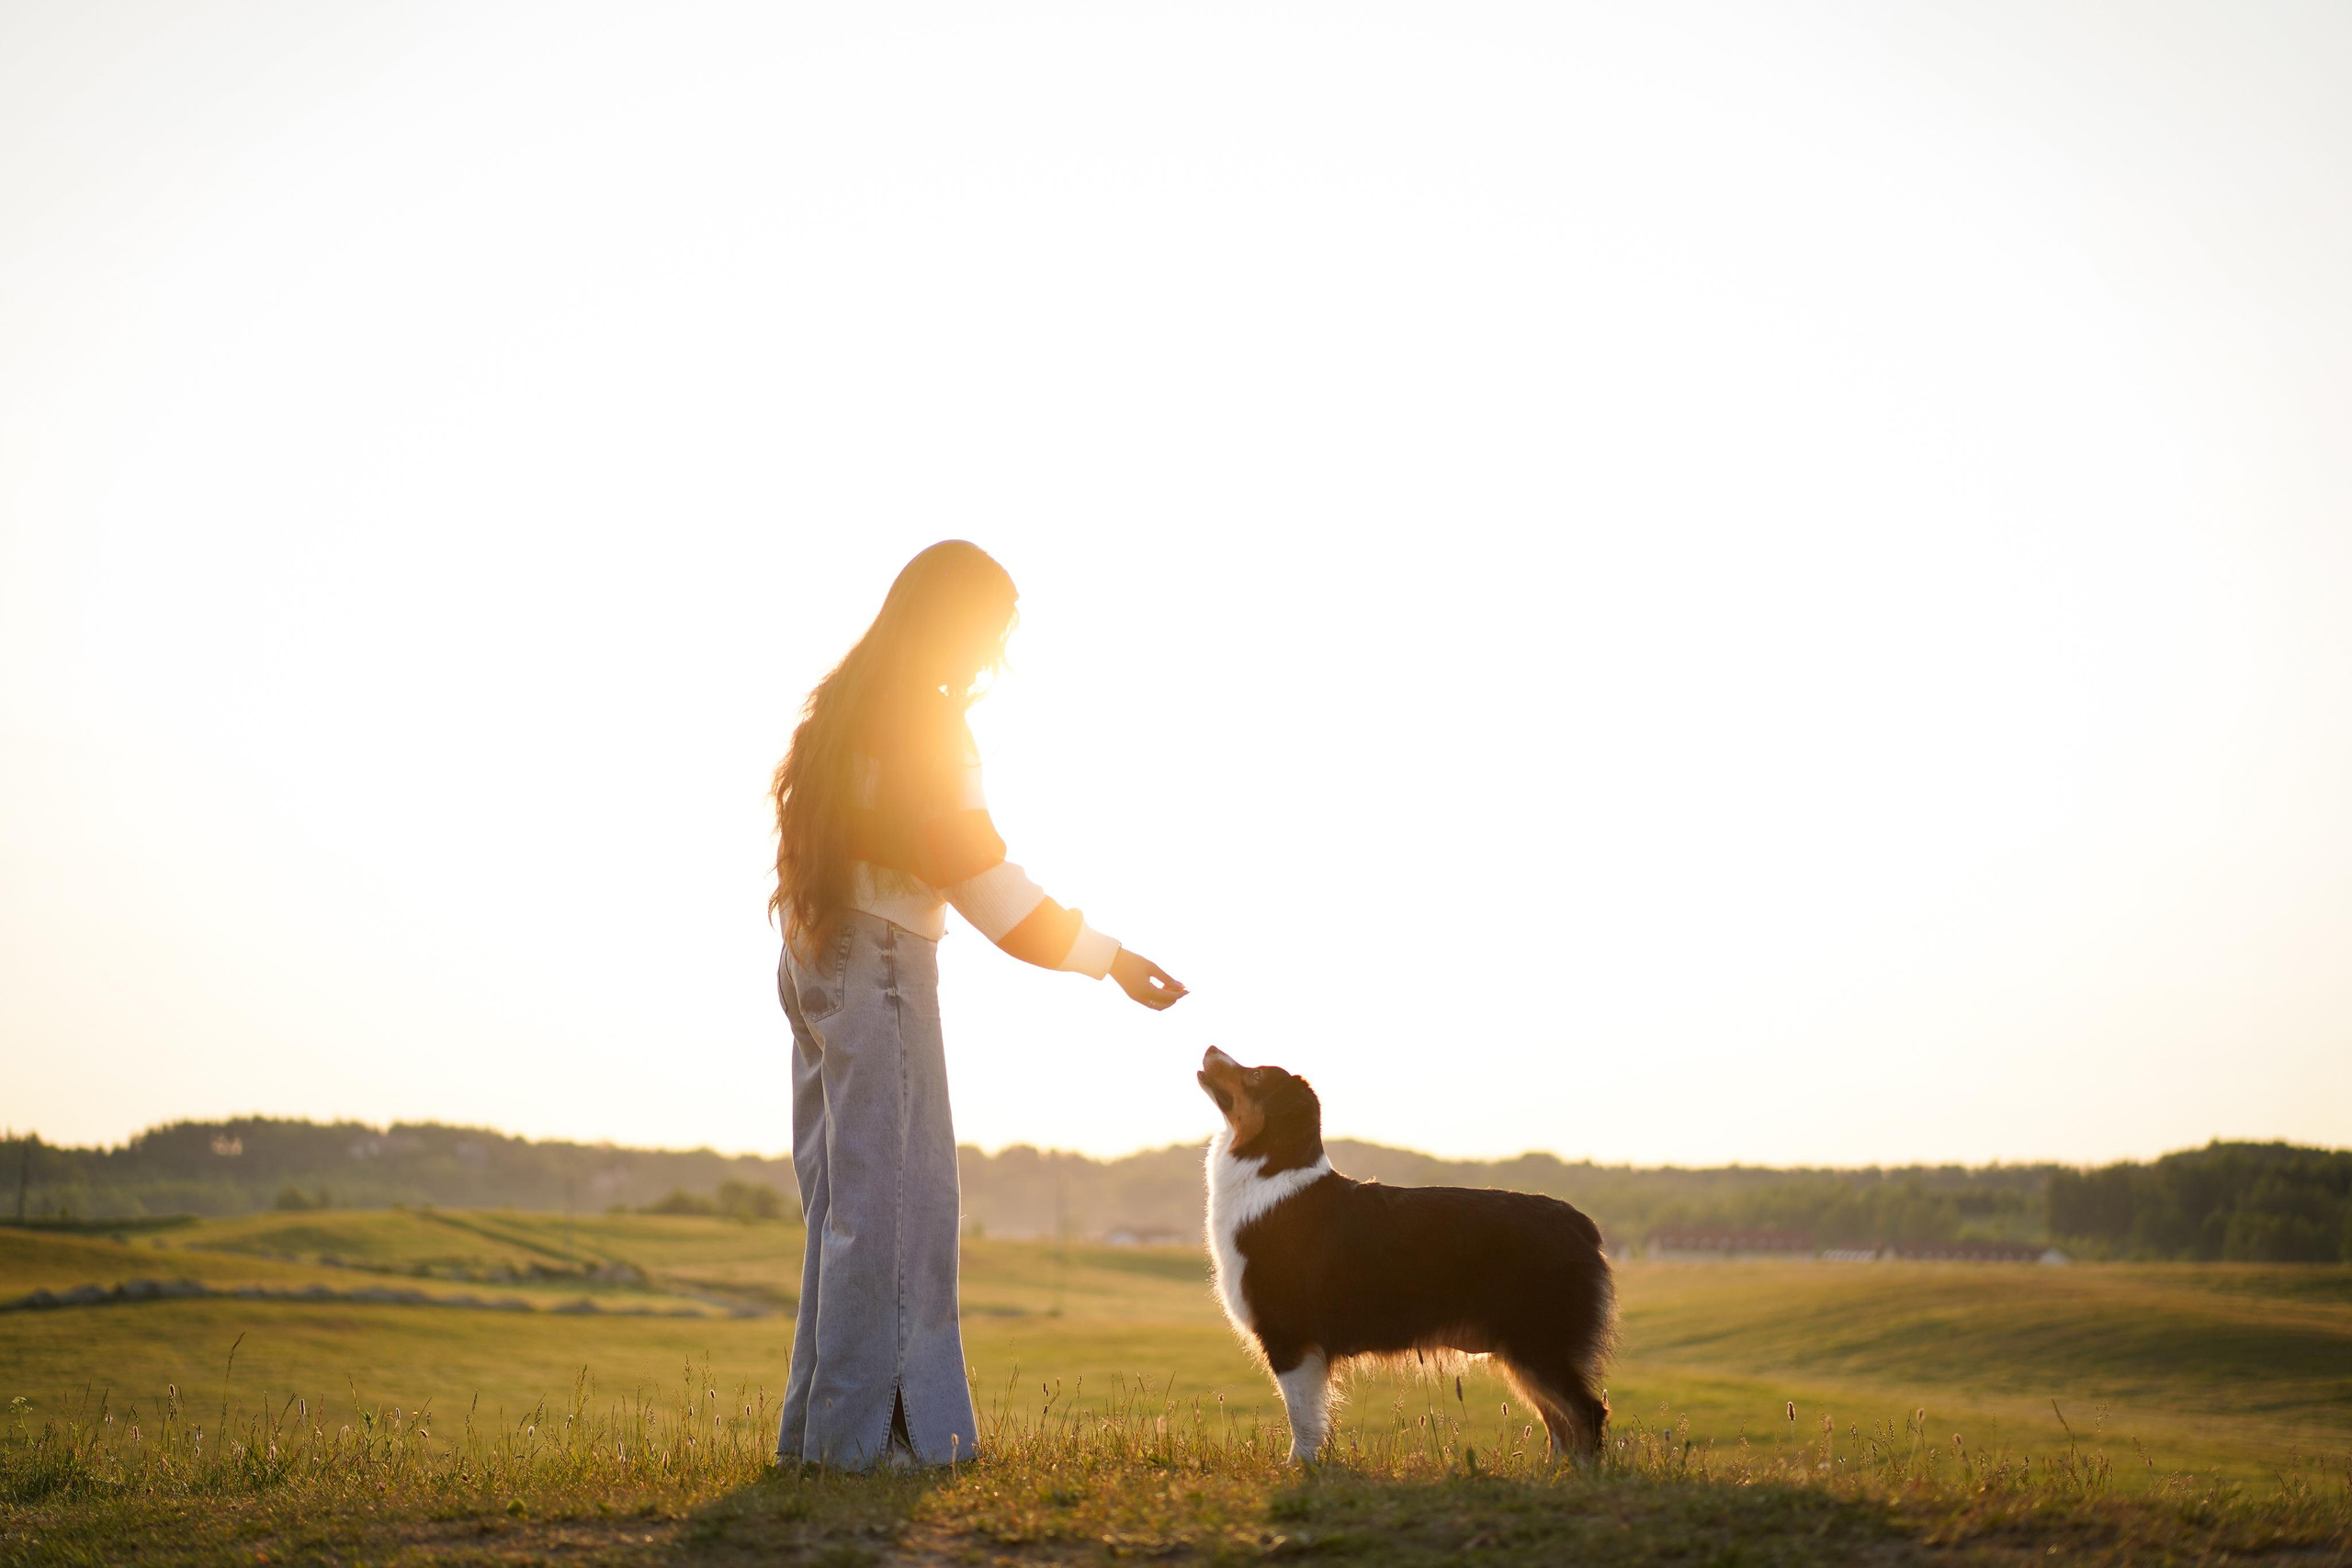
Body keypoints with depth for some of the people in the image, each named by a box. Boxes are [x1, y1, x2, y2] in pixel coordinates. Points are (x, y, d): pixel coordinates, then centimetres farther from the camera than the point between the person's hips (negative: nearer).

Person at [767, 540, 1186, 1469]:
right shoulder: (924, 723, -12)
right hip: (881, 961, -9)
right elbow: (981, 877, -15)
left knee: (843, 1200, 11)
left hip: (815, 959, 9)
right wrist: (1110, 959, -10)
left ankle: (816, 1428, 13)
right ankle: (863, 1430, -6)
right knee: (893, 1200, -6)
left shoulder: (841, 703, 16)